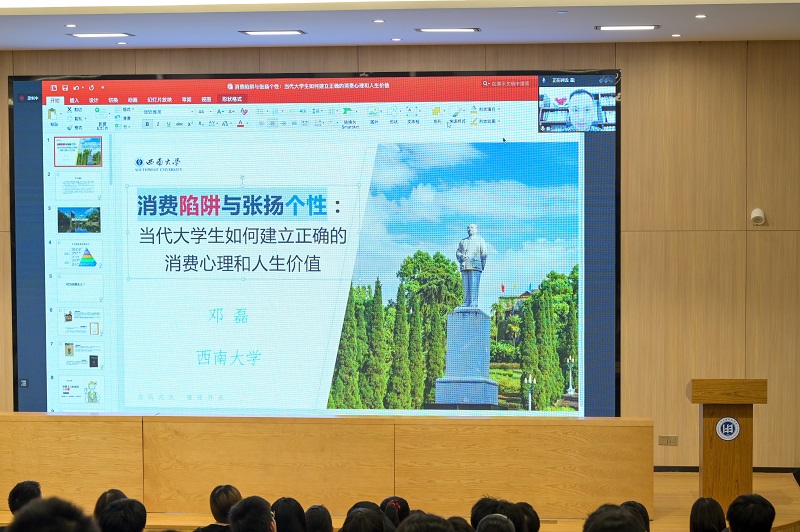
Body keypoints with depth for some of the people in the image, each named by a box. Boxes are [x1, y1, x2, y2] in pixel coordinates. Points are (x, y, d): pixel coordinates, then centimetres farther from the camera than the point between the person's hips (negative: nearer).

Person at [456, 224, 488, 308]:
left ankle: (474, 303, -15)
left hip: (475, 267, -4)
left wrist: (482, 265, -4)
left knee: (474, 286, -12)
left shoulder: (480, 241, 12)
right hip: (464, 266, 4)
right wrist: (461, 256, -7)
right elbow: (458, 252, 16)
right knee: (466, 286, 0)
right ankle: (466, 302, 1)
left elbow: (484, 254, 6)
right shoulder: (463, 241, 24)